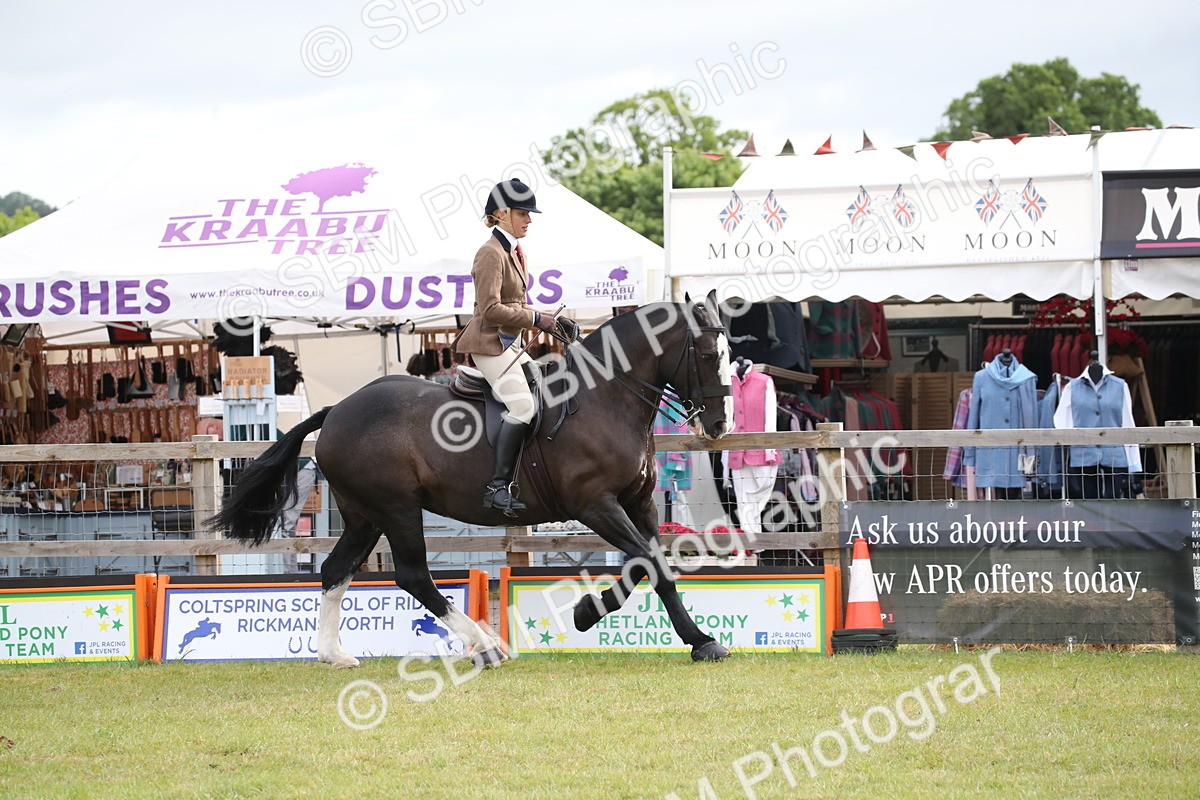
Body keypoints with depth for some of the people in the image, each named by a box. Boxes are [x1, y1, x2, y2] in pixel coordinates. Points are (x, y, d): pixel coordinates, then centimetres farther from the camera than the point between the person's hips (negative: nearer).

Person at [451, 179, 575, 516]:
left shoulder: (514, 252, 17)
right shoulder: (492, 253, -14)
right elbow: (490, 309, -22)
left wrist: (550, 320, 9)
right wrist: (537, 319, -17)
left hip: (511, 343, 10)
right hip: (490, 343, -10)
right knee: (523, 405, -23)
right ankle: (498, 486, -25)